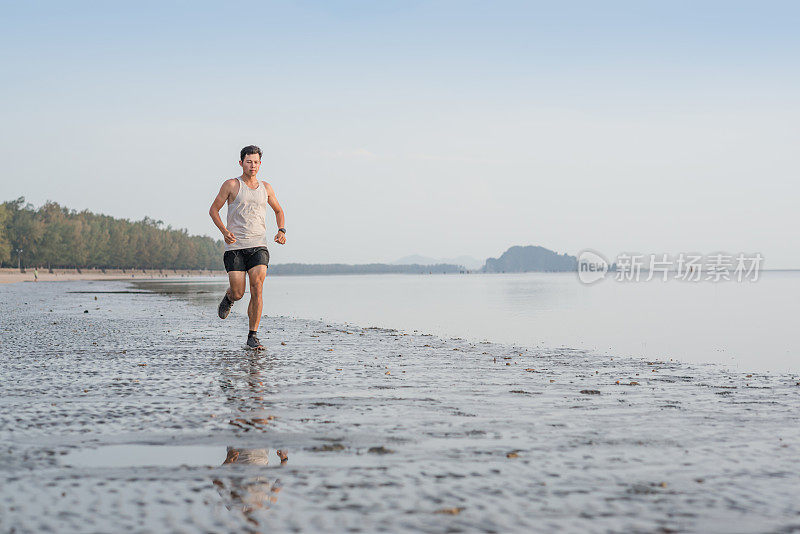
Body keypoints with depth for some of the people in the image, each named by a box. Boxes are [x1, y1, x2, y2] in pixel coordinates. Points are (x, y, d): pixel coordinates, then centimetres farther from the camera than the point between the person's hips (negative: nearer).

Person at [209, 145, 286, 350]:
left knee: (257, 290, -13)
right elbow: (213, 210, 5)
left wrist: (281, 230, 8)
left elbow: (278, 211, 27)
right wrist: (224, 231, -11)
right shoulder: (231, 185, 2)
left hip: (258, 247, 2)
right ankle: (229, 297, 34)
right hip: (235, 247, -2)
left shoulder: (266, 188, 13)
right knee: (238, 293, -6)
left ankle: (253, 336, -6)